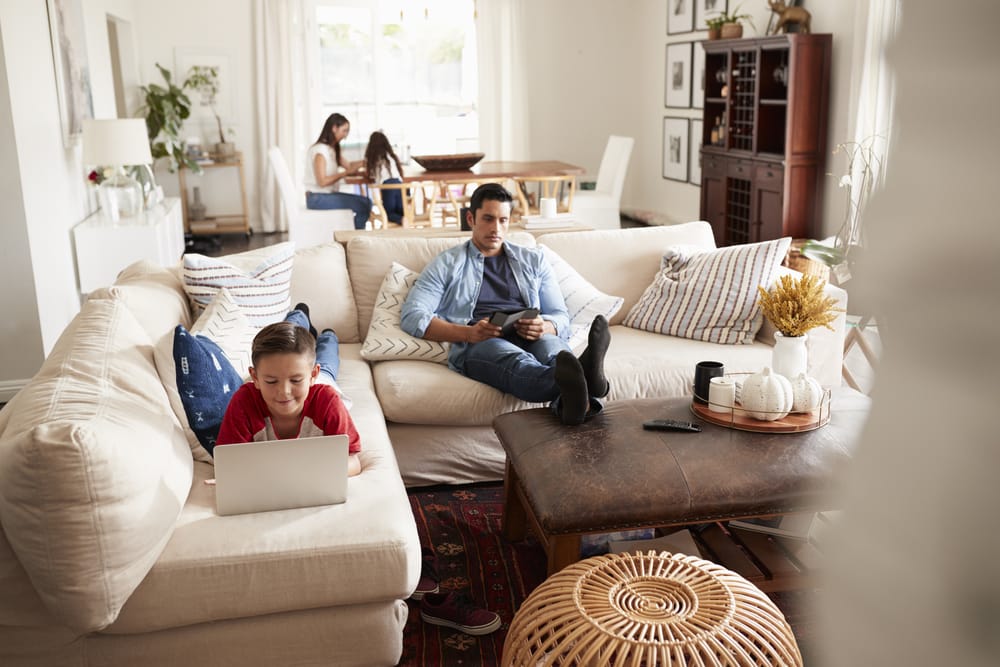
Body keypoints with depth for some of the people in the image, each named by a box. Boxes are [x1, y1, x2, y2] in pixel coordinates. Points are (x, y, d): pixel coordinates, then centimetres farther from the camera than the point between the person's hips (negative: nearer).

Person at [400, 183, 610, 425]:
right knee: (518, 361, -40)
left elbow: (561, 317, 20)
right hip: (475, 345, -3)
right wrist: (468, 333, -12)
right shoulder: (447, 264, 18)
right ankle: (578, 392, -72)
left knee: (552, 347, -36)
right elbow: (411, 316, 5)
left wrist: (545, 327, -8)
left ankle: (574, 401, -71)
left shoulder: (533, 260, 26)